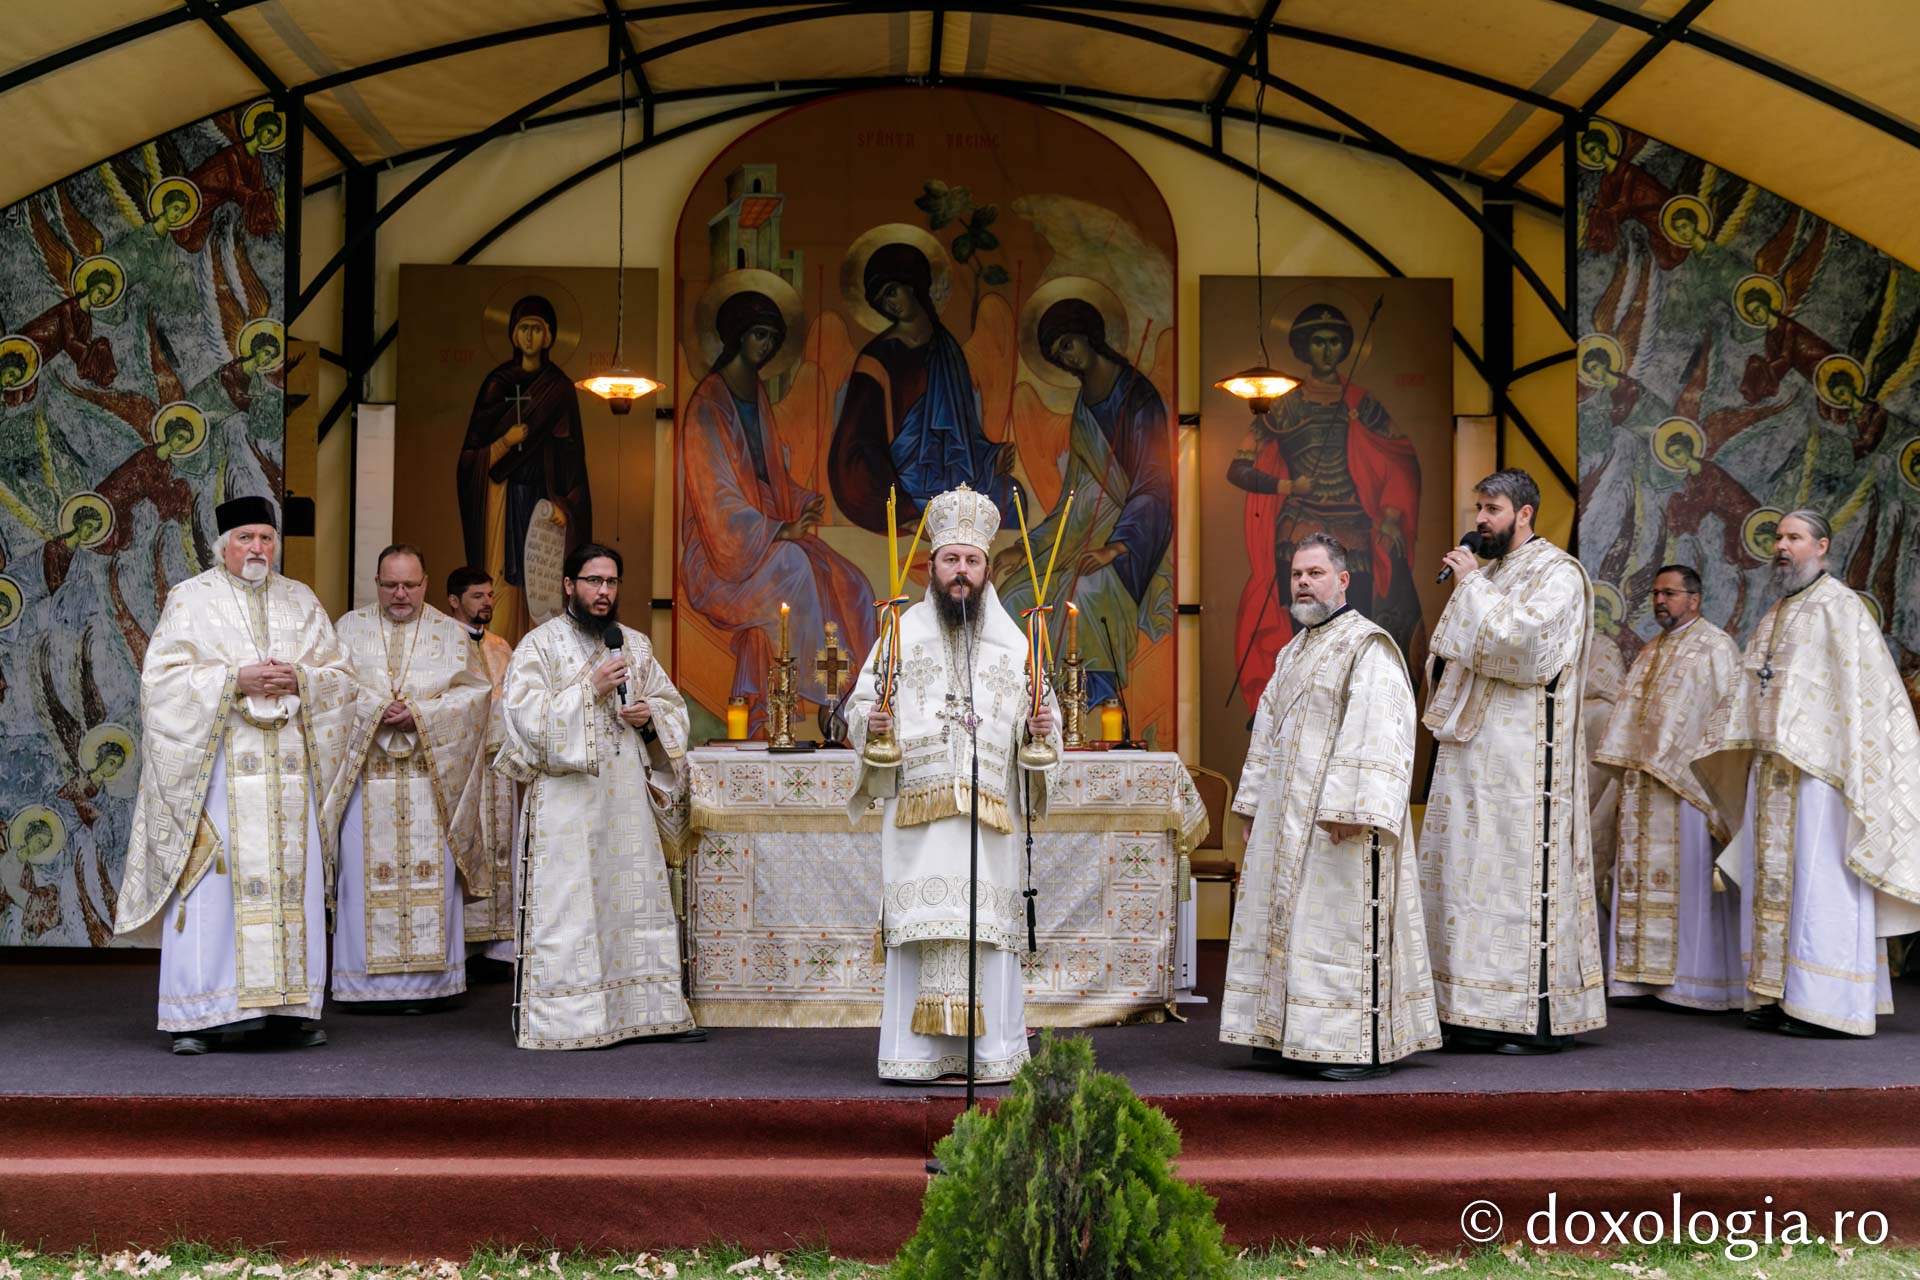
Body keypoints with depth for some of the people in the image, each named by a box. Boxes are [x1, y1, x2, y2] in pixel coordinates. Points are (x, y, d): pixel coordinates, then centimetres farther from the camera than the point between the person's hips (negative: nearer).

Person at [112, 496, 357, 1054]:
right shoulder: (190, 600, 6)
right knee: (211, 882, -7)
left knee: (291, 879, 0)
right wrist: (235, 680, -15)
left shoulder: (300, 602, 15)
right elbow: (164, 677, -4)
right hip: (216, 763, -3)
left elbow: (339, 674, 11)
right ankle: (199, 1015, -1)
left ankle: (288, 1007, 6)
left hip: (288, 767, 3)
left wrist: (296, 680, -9)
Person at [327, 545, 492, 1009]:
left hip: (432, 775, 0)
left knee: (430, 873, -3)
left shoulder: (452, 634, 10)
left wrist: (420, 714, -10)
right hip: (365, 774, 0)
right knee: (365, 868, -2)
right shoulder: (349, 628, 11)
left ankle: (423, 978, 3)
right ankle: (367, 979, 4)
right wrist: (377, 709, -14)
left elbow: (476, 692, 1)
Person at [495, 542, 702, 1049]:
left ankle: (652, 1010, 13)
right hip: (565, 796, -5)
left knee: (637, 900, 7)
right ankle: (561, 1020, 0)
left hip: (628, 797, 5)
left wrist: (651, 714, -2)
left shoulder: (635, 644, 14)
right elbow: (526, 716, -11)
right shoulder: (539, 645, -1)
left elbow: (673, 705, 20)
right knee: (566, 907, -6)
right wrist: (590, 691, -15)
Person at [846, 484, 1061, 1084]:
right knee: (918, 923, -3)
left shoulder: (1013, 642, 12)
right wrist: (870, 723, -13)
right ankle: (916, 1052, 3)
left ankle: (990, 1053, 4)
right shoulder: (903, 633, 9)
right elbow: (858, 706, 9)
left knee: (988, 926, -2)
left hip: (990, 813, 1)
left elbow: (1042, 708, 15)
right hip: (917, 811, -1)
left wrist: (1043, 728, -7)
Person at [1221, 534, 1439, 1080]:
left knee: (1343, 922, -8)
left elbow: (1376, 733, -18)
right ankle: (1289, 1035, 18)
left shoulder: (1368, 646, -9)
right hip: (1287, 819, 9)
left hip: (1339, 817, -8)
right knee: (1286, 922, 9)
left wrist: (1349, 809, -25)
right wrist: (1253, 804, 17)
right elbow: (1268, 730, 21)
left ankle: (1362, 1046, -2)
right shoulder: (1293, 651, 18)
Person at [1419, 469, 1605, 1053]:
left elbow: (1523, 639, -21)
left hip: (1522, 756, -8)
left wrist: (1473, 586, -13)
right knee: (1472, 873, 6)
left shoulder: (1557, 574, -5)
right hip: (1475, 753, 9)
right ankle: (1480, 1016, 10)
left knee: (1522, 872, -8)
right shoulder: (1490, 574, 20)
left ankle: (1540, 1021, -2)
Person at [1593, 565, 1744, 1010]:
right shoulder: (1651, 652, 19)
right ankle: (1647, 975, 9)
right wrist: (1626, 788, 13)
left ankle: (1694, 981, 0)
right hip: (1643, 786, 7)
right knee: (1642, 879, 5)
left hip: (1686, 785, -7)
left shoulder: (1715, 647, -3)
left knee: (1689, 879, -5)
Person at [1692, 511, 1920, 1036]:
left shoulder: (1839, 608, -4)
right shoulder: (1773, 619, 20)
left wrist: (1850, 766, -18)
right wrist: (1719, 747, 18)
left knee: (1820, 880, -8)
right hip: (1769, 768, 8)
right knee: (1772, 879, 7)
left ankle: (1829, 1006, -5)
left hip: (1817, 767, -8)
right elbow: (1745, 694, 22)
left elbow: (1862, 689, -12)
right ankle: (1777, 997, 11)